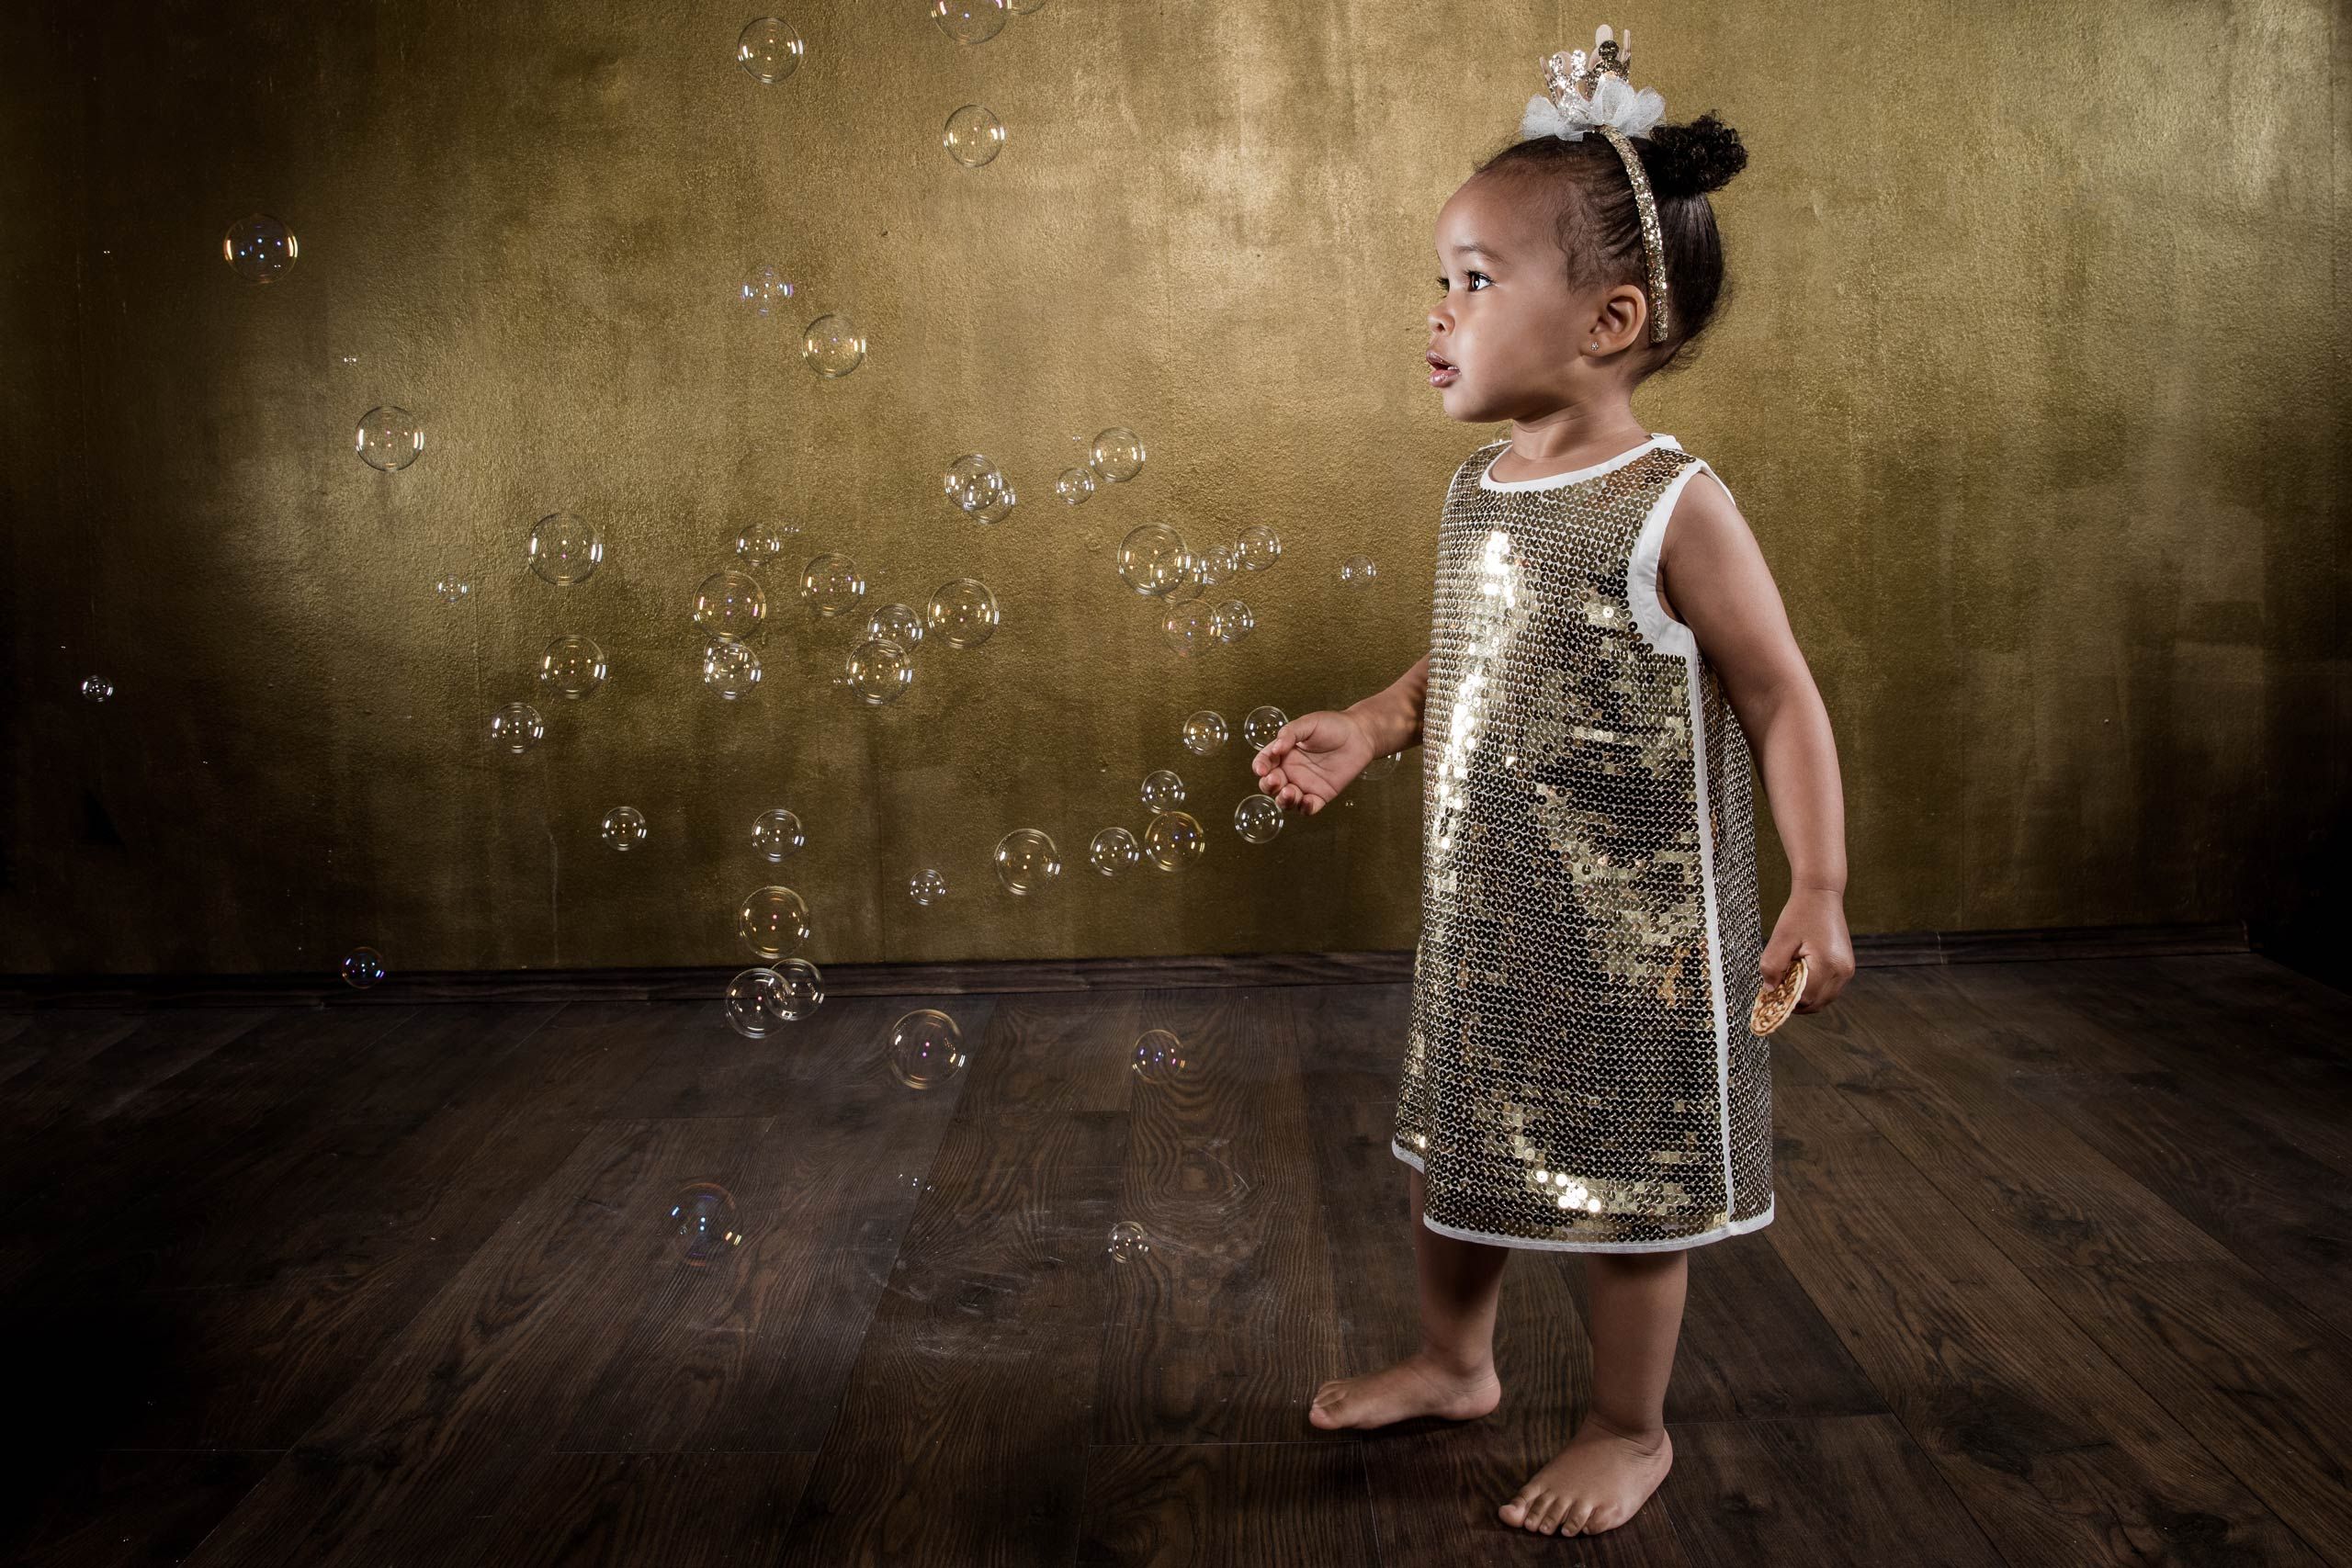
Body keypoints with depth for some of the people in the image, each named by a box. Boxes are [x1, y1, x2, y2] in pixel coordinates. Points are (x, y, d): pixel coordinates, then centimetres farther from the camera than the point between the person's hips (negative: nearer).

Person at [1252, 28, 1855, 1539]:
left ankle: (1632, 1427, 31)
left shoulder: (1673, 509, -18)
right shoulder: (1480, 490, 3)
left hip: (1633, 934, -7)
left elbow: (1781, 699, -14)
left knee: (1626, 1182, 9)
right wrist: (1368, 726, 4)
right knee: (1453, 1141, 21)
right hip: (1484, 918, 7)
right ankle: (1454, 1360, 44)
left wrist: (1819, 892, -17)